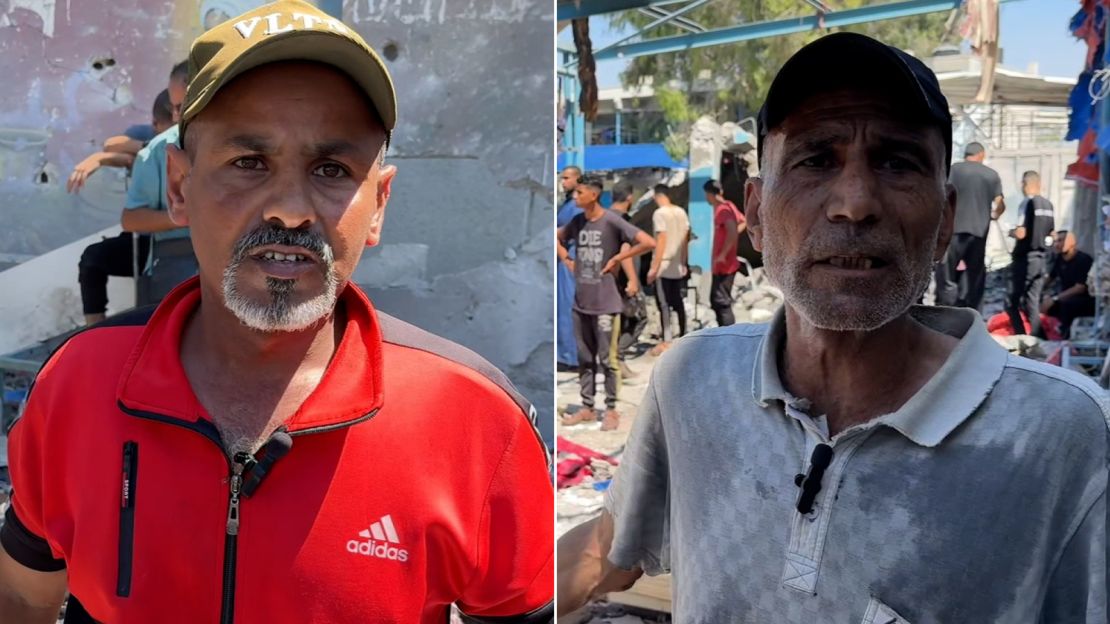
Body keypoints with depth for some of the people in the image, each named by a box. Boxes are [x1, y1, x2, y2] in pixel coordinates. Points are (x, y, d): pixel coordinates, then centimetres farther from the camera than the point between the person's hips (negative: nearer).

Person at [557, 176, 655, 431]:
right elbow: (557, 237, 27)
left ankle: (611, 410, 13)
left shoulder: (611, 221, -12)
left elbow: (648, 242, -19)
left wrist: (616, 259, -13)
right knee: (585, 358, 13)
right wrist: (567, 260, 11)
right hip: (581, 302, 6)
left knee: (606, 359, 2)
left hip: (605, 303, -6)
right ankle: (587, 407, 23)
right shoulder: (577, 222, 6)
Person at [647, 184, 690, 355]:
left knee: (663, 304, -4)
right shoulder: (681, 212, 8)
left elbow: (661, 241, -17)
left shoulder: (660, 213, -12)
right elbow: (685, 240, 11)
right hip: (678, 266, 7)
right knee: (678, 302, 15)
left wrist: (654, 267, -16)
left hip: (663, 266, -7)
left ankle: (666, 342, -4)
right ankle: (683, 337, 22)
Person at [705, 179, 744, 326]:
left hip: (723, 266, -10)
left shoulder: (722, 210, -19)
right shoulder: (728, 206, 10)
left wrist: (723, 254, -26)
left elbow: (732, 233, -32)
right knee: (716, 300, 18)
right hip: (723, 265, 10)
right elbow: (743, 222, 24)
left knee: (721, 302, -8)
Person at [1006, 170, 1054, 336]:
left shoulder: (1027, 204, -13)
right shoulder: (1048, 205, 8)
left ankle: (1021, 336, -6)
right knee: (1033, 301, 10)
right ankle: (1036, 336, 8)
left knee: (1012, 302, 1)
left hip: (1024, 259, -7)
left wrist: (1011, 233, -1)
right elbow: (1052, 235, 13)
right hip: (1040, 258, 7)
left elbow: (1021, 233, -20)